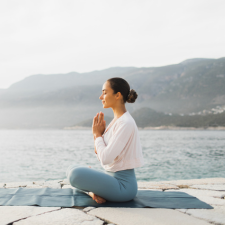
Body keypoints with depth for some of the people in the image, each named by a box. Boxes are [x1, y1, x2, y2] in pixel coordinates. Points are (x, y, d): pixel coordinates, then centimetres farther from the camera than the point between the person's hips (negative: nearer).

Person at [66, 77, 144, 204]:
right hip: (112, 177, 10)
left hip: (123, 184, -10)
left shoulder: (126, 123, -19)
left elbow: (105, 158, -24)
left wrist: (97, 134, -9)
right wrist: (98, 133, -1)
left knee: (76, 174, -29)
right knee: (71, 170, 17)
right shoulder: (116, 120, 11)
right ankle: (93, 192, -4)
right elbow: (101, 156, 15)